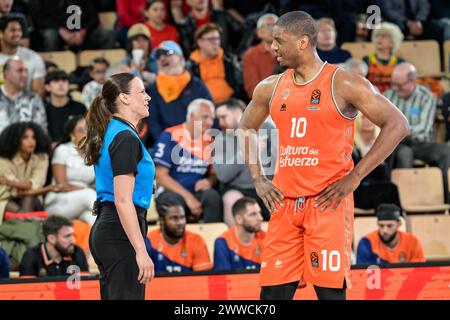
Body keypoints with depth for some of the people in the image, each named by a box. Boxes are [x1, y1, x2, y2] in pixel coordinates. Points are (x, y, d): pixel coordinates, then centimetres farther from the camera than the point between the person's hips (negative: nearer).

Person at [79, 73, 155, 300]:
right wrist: (141, 252, -23)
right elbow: (123, 201, -20)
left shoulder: (110, 133, 16)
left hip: (104, 228, 10)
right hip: (122, 232, -10)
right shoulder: (126, 138, -13)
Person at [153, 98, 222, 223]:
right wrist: (188, 197, -15)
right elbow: (160, 175, -7)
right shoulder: (170, 136, -4)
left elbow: (214, 174, 17)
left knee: (212, 196, -28)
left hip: (198, 193, 4)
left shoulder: (210, 140, 7)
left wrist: (209, 181, -9)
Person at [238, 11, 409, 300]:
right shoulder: (271, 88, 10)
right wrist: (257, 178, 13)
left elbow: (397, 125, -9)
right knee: (273, 292, 2)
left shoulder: (343, 84, -7)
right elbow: (247, 128, 28)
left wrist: (354, 177, -11)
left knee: (330, 291, -8)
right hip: (285, 203, 5)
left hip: (328, 202, -5)